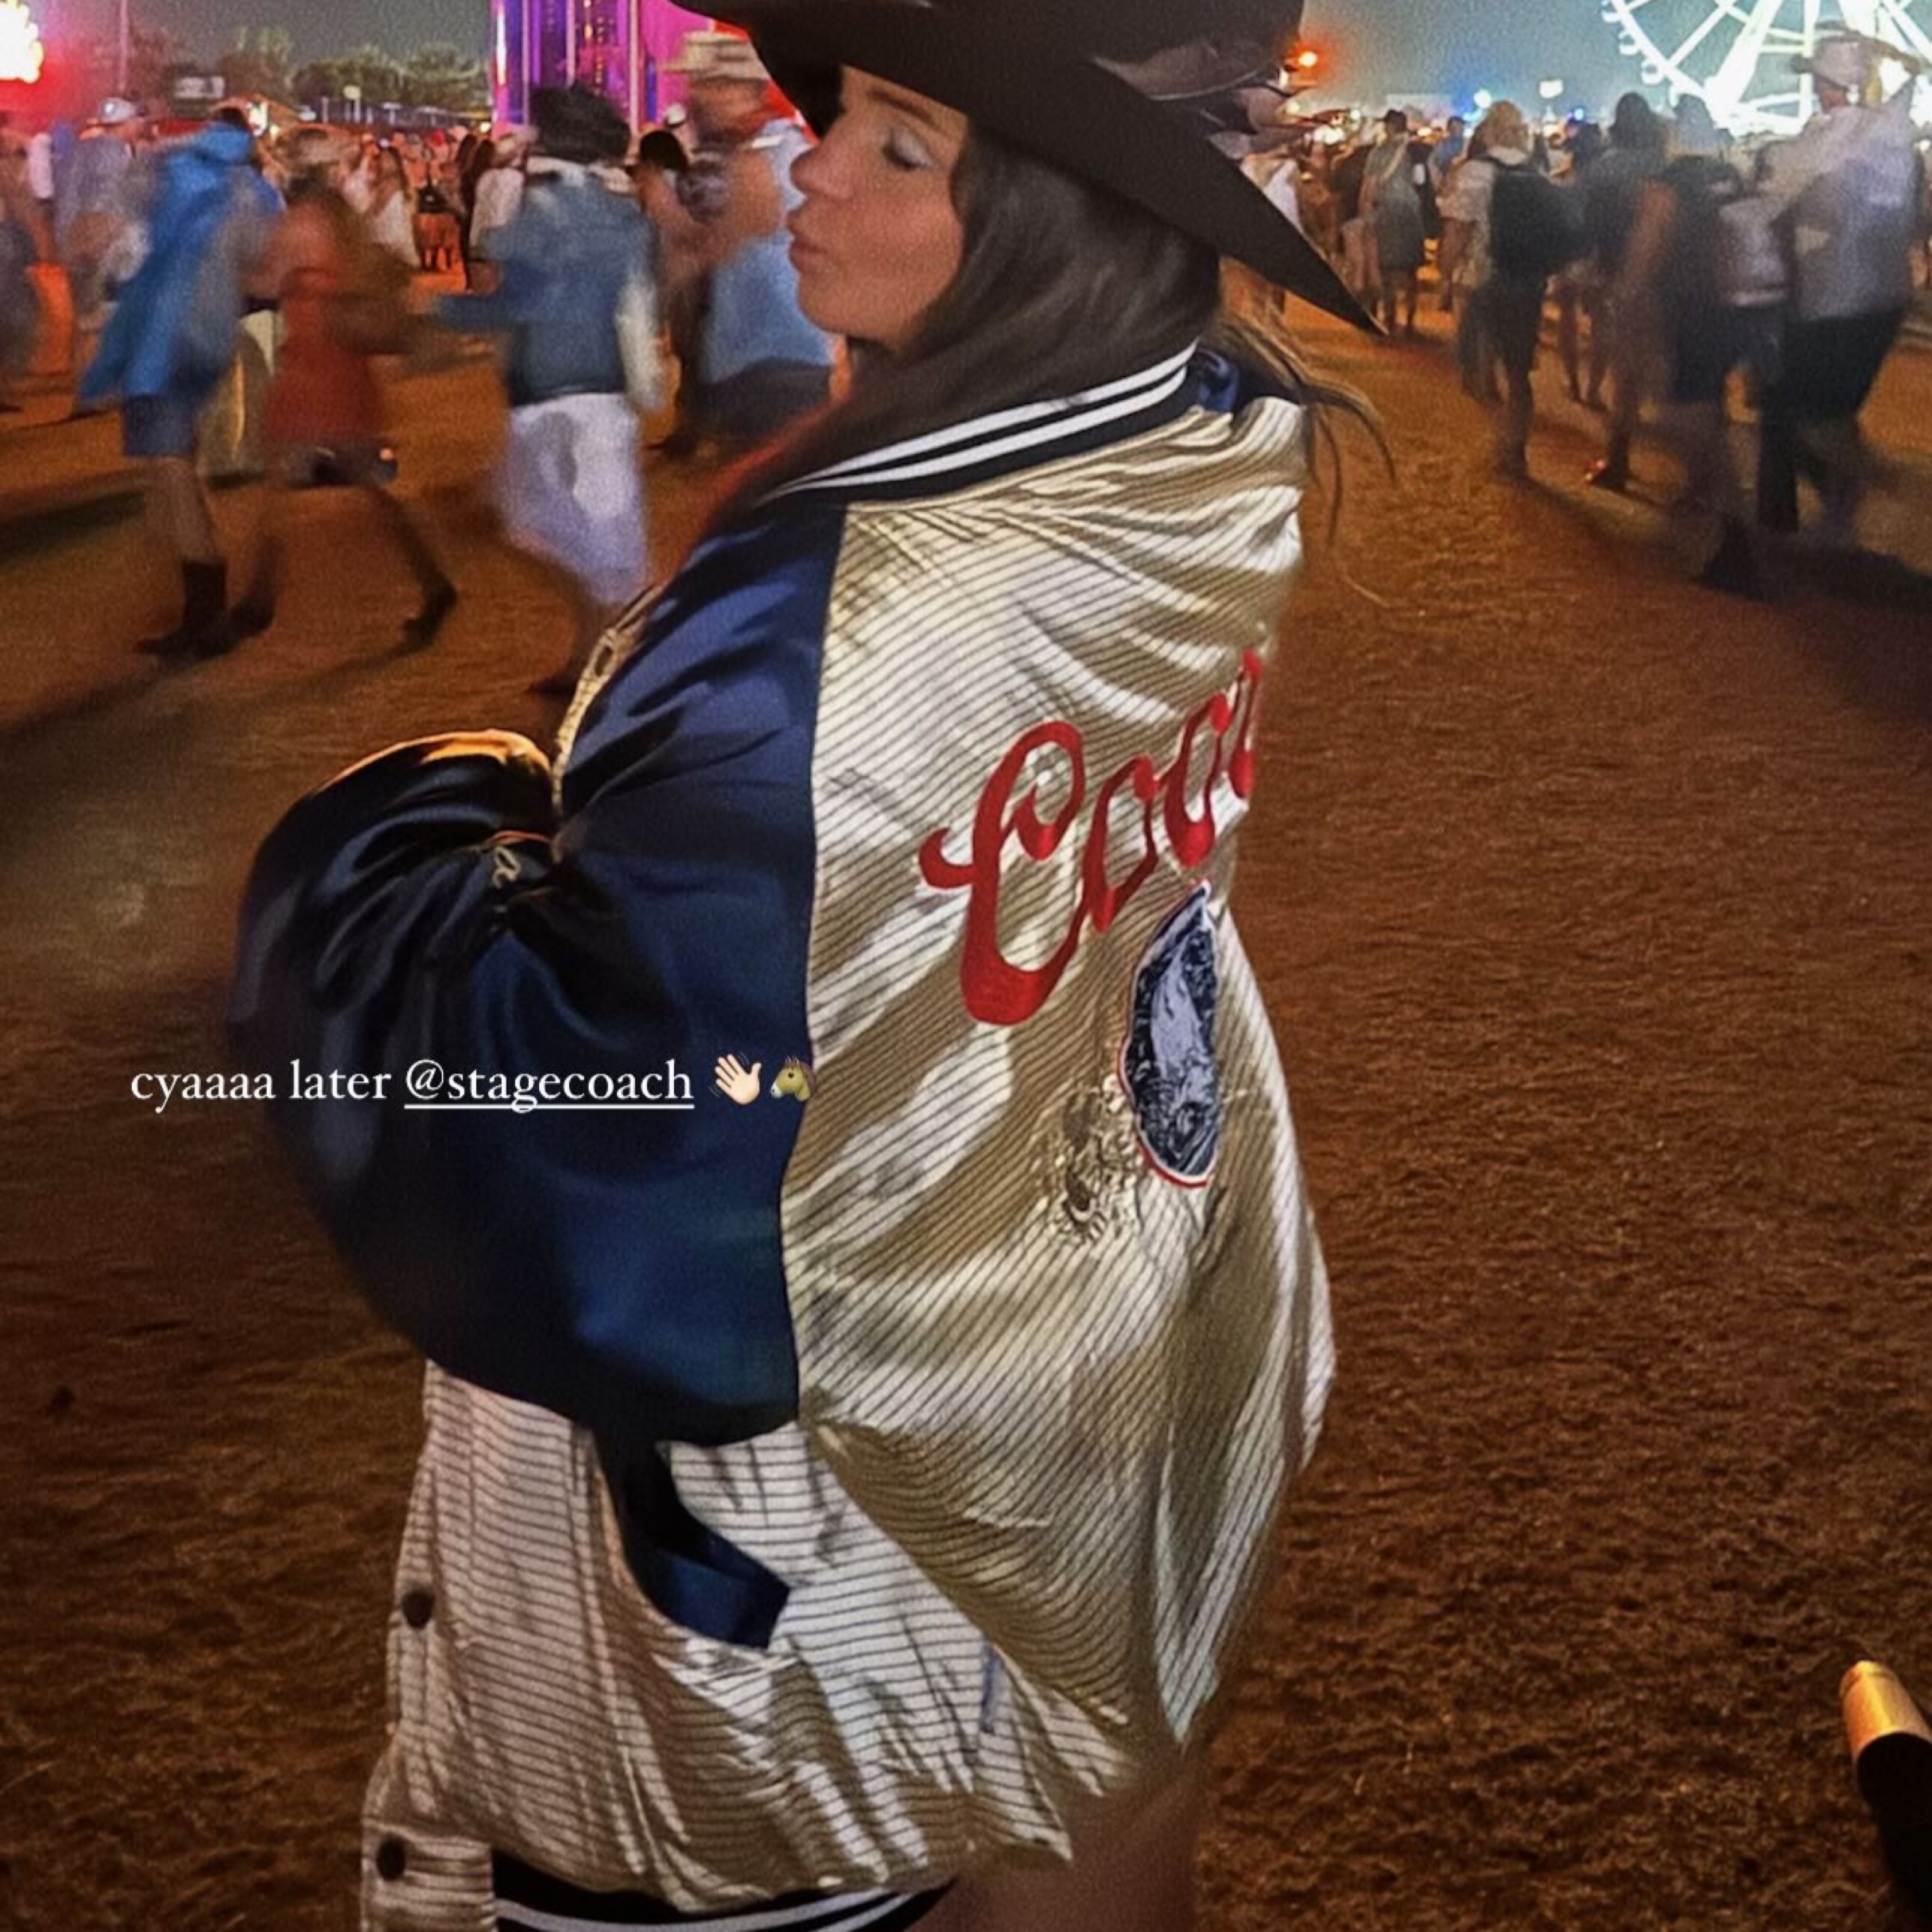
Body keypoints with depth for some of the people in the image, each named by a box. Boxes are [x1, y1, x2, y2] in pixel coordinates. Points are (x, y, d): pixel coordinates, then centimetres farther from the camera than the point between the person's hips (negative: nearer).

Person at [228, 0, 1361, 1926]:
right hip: (1154, 1304, 7)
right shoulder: (1216, 466, -11)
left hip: (889, 1431, -7)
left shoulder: (828, 616, -34)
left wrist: (396, 834, -17)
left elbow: (562, 1120, -33)